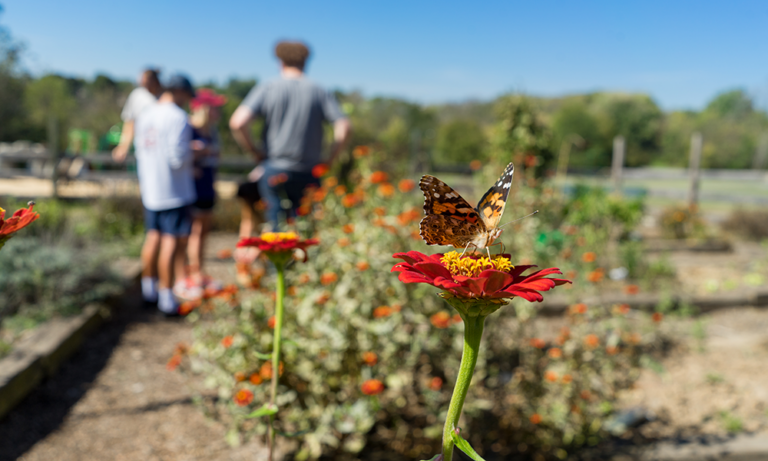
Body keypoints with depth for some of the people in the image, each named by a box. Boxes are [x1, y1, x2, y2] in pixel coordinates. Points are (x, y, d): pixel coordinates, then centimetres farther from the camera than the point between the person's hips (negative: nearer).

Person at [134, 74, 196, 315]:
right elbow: (178, 158, -20)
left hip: (150, 189, 8)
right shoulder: (178, 118, -14)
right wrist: (192, 150, -1)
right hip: (174, 189, -8)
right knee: (172, 240, -4)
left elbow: (140, 153, 18)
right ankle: (166, 298, -1)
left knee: (154, 236, 18)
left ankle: (148, 288, 29)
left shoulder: (144, 116, 11)